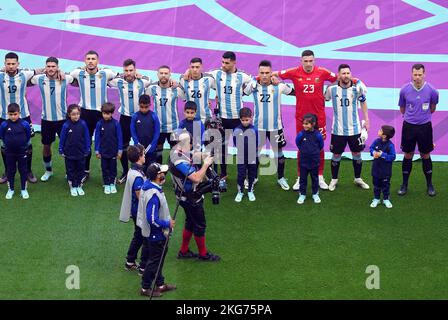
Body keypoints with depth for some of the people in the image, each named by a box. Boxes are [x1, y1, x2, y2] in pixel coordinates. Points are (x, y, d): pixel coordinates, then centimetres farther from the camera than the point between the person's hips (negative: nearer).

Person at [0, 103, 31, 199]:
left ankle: (23, 189, 21)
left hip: (22, 152, -1)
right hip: (9, 152, 1)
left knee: (23, 170, 9)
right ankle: (10, 189, 25)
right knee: (10, 171, 12)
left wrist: (24, 144, 6)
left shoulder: (24, 124, -16)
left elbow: (28, 136, 1)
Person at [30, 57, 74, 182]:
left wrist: (62, 73, 2)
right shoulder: (39, 79, -6)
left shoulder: (65, 79, -8)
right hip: (46, 119, 1)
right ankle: (48, 170, 31)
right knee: (46, 145, 13)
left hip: (62, 118, -1)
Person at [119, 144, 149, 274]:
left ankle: (130, 262, 32)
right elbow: (141, 196, -25)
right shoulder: (138, 176, -27)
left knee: (138, 236, 23)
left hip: (135, 211, 10)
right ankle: (143, 267, 8)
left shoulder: (132, 171, 4)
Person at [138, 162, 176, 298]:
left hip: (159, 232, 10)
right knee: (154, 260, 6)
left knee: (159, 257, 23)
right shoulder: (154, 195, -33)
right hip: (156, 234, -10)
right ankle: (145, 288, 21)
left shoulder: (149, 185, -3)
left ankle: (160, 284, 38)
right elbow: (153, 220, -31)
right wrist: (168, 224, -19)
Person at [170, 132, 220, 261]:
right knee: (200, 225, 7)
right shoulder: (180, 161, -32)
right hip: (190, 198, -10)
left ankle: (184, 251, 33)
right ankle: (203, 254, 22)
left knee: (190, 222, 23)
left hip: (187, 196, 10)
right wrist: (206, 164, -22)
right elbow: (196, 178, -34)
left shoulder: (177, 152, -3)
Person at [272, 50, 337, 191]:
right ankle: (300, 178, 16)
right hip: (301, 117, 0)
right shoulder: (294, 73, -7)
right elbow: (275, 74, 3)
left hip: (319, 117, 0)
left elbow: (338, 79, 7)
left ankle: (320, 178, 19)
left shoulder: (322, 72, -6)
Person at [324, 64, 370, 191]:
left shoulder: (357, 88, -9)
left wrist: (366, 119, 9)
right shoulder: (332, 89, -12)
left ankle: (358, 179, 30)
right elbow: (324, 99, 6)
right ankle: (334, 180, 25)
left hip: (354, 128, 1)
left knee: (357, 153, 12)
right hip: (338, 130, -1)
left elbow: (363, 101, 8)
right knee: (336, 155, 7)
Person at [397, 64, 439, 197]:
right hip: (409, 126, 0)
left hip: (425, 126, 0)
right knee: (408, 156, 9)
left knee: (425, 156, 9)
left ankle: (429, 185, 22)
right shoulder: (405, 90, -9)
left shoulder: (431, 90, -11)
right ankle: (404, 185, 20)